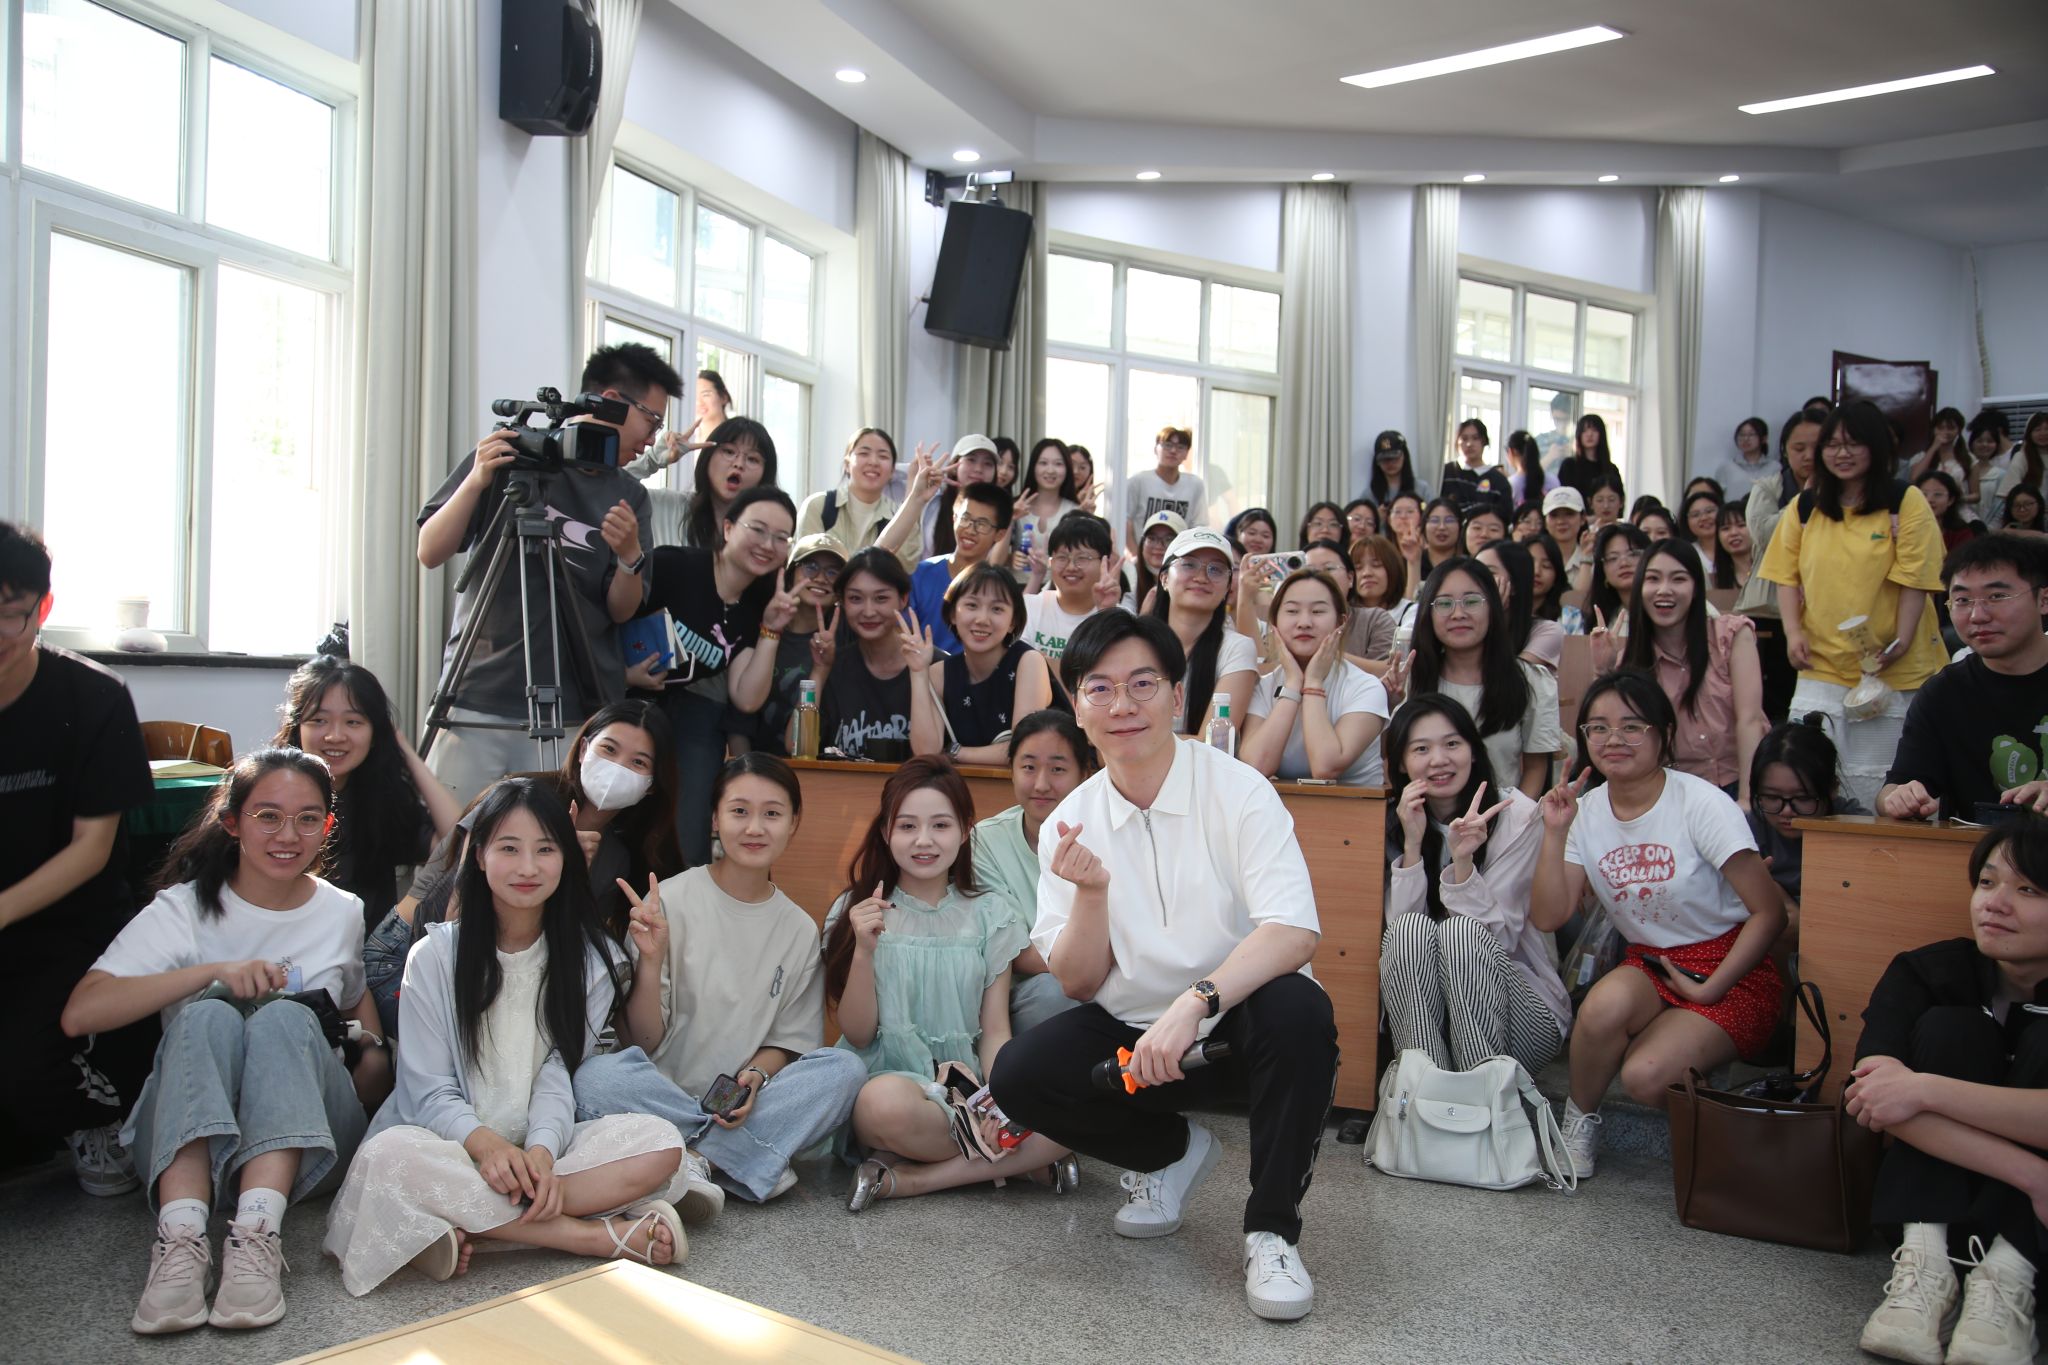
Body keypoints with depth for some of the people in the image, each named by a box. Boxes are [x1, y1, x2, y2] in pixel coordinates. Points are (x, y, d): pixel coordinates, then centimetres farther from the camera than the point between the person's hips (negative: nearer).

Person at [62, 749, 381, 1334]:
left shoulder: (344, 913, 11)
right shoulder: (184, 908, 3)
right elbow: (80, 1014, -9)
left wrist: (373, 1053, 7)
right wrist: (214, 972, -20)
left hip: (307, 1132, 1)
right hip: (186, 1135, -1)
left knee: (285, 1017, -29)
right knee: (207, 1014, -30)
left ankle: (257, 1234, -45)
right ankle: (182, 1237, -45)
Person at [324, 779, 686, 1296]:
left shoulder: (588, 958, 6)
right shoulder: (435, 956, 1)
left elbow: (560, 1074, -1)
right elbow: (429, 1089, -4)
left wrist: (542, 1147, -22)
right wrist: (485, 1143, -24)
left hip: (540, 1150, 1)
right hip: (452, 1145, -1)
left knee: (661, 1142, -25)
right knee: (387, 1154, -35)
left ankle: (469, 1229, -29)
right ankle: (599, 1235, -30)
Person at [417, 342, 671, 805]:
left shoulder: (629, 496, 12)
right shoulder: (508, 456, 4)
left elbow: (622, 610, 7)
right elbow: (430, 553, 1)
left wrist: (629, 556, -12)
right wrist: (477, 482, -13)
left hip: (580, 717, 2)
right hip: (481, 708, -2)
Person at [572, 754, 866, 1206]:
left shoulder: (801, 929, 4)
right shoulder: (670, 901, -6)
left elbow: (786, 1043, 8)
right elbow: (644, 1040, -7)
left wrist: (755, 1076, -14)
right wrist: (650, 961, -23)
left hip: (742, 1102, 3)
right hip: (664, 1093, -2)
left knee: (845, 1070, -22)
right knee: (595, 1078, -33)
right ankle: (760, 1161, -23)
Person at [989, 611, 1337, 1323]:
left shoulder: (1237, 790, -12)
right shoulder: (1069, 824, -1)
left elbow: (1295, 930, -25)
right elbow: (1079, 983, 0)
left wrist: (1194, 1002, -39)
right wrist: (1091, 892, -20)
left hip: (1239, 1026, -3)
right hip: (1130, 1034, 4)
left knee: (1299, 1009, -34)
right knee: (1017, 1075, -20)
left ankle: (1272, 1228, -12)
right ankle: (1171, 1152, 10)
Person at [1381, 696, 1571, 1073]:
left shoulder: (1516, 815, -6)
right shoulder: (1393, 823, 3)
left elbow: (1499, 938, -13)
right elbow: (1398, 933, -9)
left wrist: (1463, 861, -26)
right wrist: (1412, 844, -17)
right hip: (1421, 1016, 2)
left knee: (1461, 931, -31)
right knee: (1410, 929, -28)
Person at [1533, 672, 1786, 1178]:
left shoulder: (1701, 804, -13)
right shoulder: (1585, 812, 0)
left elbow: (1770, 912, -12)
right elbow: (1548, 915, -8)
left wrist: (1710, 989, -16)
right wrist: (1555, 833, -16)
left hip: (1732, 971, -4)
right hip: (1647, 965, 4)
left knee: (1644, 1076, -27)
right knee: (1605, 1004, -32)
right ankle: (1580, 1121, -5)